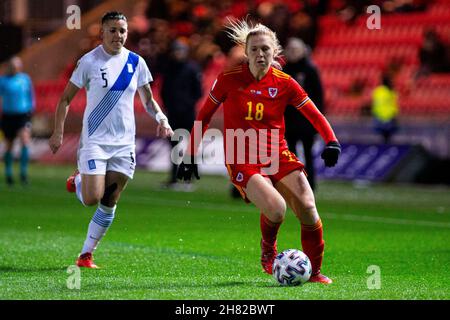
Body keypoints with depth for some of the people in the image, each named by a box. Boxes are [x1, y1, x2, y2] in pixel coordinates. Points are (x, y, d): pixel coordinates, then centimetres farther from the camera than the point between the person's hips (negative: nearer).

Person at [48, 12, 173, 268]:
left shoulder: (136, 62, 5)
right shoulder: (89, 61, -6)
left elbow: (148, 99, 17)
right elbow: (66, 98, -1)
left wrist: (161, 118, -2)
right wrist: (58, 132, -9)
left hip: (124, 142, 4)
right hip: (95, 140, -4)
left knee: (109, 204, 2)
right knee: (92, 199, -14)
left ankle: (87, 254, 15)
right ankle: (78, 181, 21)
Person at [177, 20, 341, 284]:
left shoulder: (284, 83, 0)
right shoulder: (229, 80, -4)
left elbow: (315, 115, 2)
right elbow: (204, 117, 6)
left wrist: (332, 142, -15)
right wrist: (190, 156, 5)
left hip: (277, 155, 3)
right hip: (242, 161, -3)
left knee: (307, 208, -15)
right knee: (276, 209, -27)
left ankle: (315, 271, 6)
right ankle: (268, 252, 7)